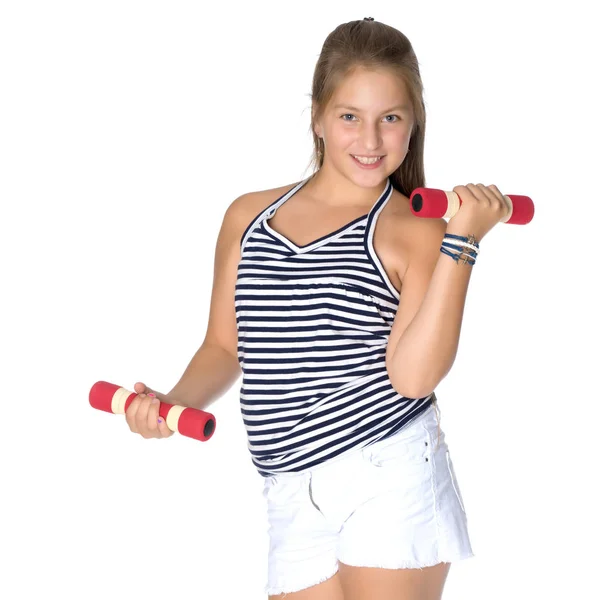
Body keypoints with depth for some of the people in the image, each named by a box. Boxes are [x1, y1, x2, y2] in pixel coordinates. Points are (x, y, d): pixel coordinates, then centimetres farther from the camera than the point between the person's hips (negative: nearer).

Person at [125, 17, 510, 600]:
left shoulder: (414, 232, -4)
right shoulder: (249, 217, 9)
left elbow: (413, 374, -16)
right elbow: (224, 346, 16)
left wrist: (461, 241, -19)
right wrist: (177, 403, -3)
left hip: (390, 480, -4)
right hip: (292, 495, 4)